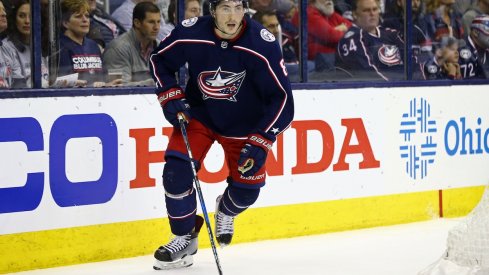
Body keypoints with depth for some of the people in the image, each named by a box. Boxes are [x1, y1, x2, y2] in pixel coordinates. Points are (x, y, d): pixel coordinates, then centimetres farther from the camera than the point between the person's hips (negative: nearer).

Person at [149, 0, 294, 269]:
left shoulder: (262, 44, -27)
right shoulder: (190, 33, -22)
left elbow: (282, 98, -23)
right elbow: (159, 59, -2)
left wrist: (260, 142, -29)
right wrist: (171, 97, -14)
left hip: (244, 123, -1)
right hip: (198, 113, 1)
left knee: (247, 188, 0)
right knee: (177, 169, -15)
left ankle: (225, 212, 38)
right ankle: (184, 238, 5)